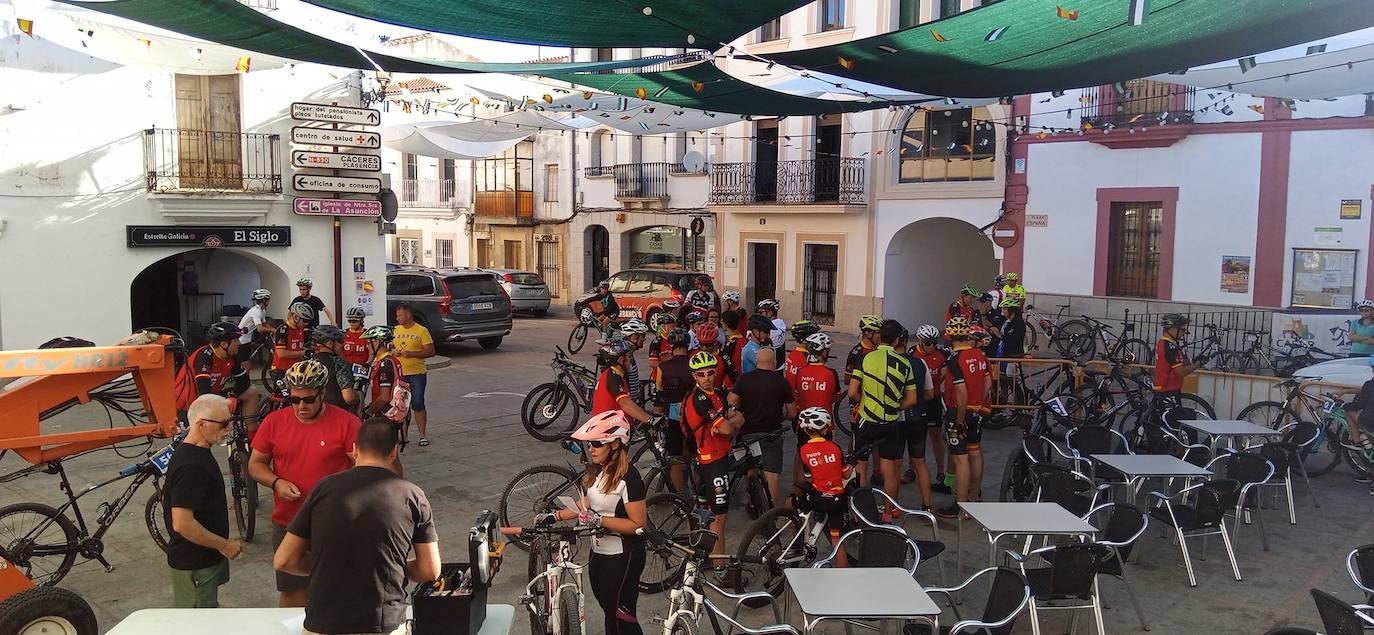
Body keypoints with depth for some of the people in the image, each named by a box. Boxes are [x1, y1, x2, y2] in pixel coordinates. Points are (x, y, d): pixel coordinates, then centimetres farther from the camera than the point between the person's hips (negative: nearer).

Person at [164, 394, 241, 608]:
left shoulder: (193, 452, 6)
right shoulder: (191, 466, -27)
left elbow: (167, 499, 18)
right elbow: (182, 523, -30)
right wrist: (224, 544, -20)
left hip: (205, 558, 10)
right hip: (194, 564, -10)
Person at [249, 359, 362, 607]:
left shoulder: (347, 423, -9)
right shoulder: (274, 422, 1)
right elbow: (255, 464, 9)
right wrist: (276, 483, -10)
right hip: (287, 523, 3)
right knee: (291, 591, 13)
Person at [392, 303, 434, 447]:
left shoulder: (422, 331, -5)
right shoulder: (396, 330, 10)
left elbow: (430, 351, -9)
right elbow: (391, 346, 19)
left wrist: (411, 353, -18)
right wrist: (393, 351, -4)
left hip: (417, 374, -5)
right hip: (399, 374, 5)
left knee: (418, 404, -4)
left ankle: (422, 435, 4)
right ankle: (403, 434, 21)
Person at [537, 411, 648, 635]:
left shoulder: (628, 478, -24)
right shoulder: (597, 470, 3)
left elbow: (638, 524, -24)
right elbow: (587, 503, 15)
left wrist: (599, 520, -26)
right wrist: (554, 516, 5)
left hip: (623, 556, -9)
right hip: (599, 551, 9)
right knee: (608, 609, 21)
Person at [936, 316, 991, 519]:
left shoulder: (955, 358, -20)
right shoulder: (979, 355, 4)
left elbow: (962, 392, -24)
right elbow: (988, 384, 10)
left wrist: (960, 419, -19)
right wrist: (979, 404, 19)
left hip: (959, 412, -8)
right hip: (978, 411, 8)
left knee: (960, 459, -4)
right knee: (975, 453, 18)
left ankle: (960, 506, 0)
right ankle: (975, 497, 32)